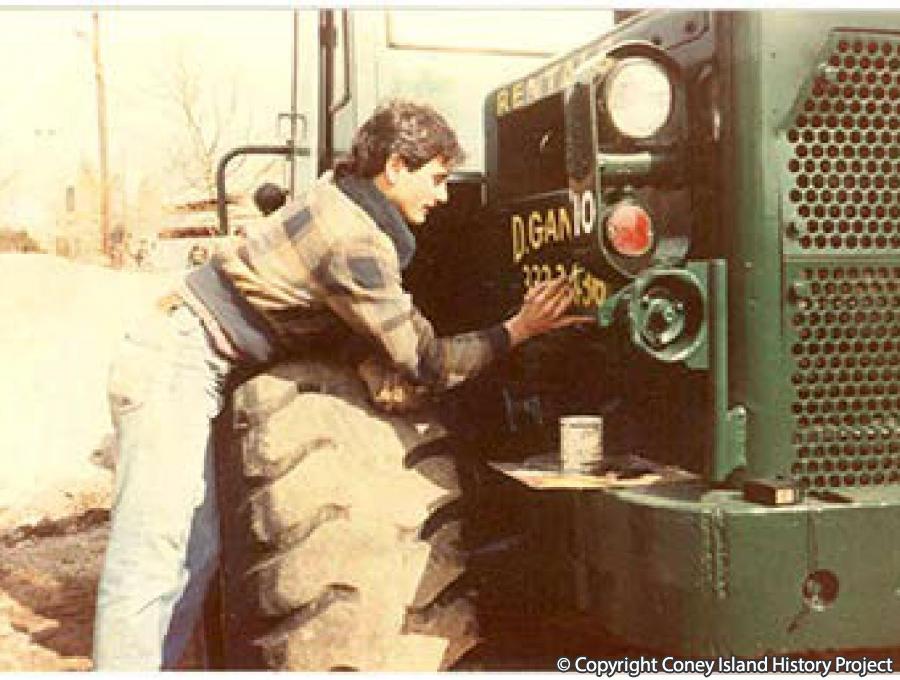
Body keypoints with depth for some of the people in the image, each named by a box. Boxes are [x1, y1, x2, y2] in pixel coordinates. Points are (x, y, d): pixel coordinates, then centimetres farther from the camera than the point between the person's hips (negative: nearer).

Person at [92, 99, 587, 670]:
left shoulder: (340, 193, 8)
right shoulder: (359, 244, -20)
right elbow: (425, 362, -13)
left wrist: (387, 372, -4)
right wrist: (518, 330, -6)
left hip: (191, 367, 10)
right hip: (176, 370, -10)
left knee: (195, 556, 10)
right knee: (151, 565, -11)